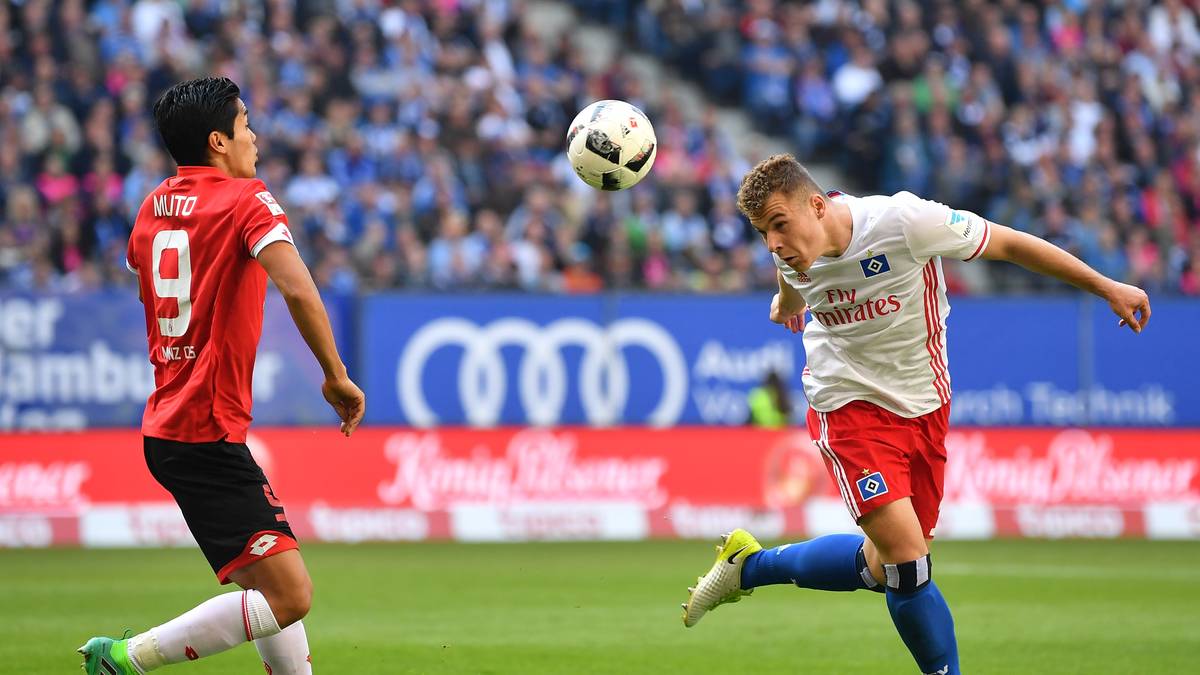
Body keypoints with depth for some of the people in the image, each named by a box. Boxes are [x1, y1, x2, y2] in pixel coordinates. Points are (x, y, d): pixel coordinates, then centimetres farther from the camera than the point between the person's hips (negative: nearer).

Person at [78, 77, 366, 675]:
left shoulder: (152, 206, 14)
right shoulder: (245, 200, -9)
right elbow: (298, 290, -23)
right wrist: (336, 377, -13)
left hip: (165, 420, 9)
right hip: (207, 432, -9)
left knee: (280, 587, 15)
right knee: (288, 595, -13)